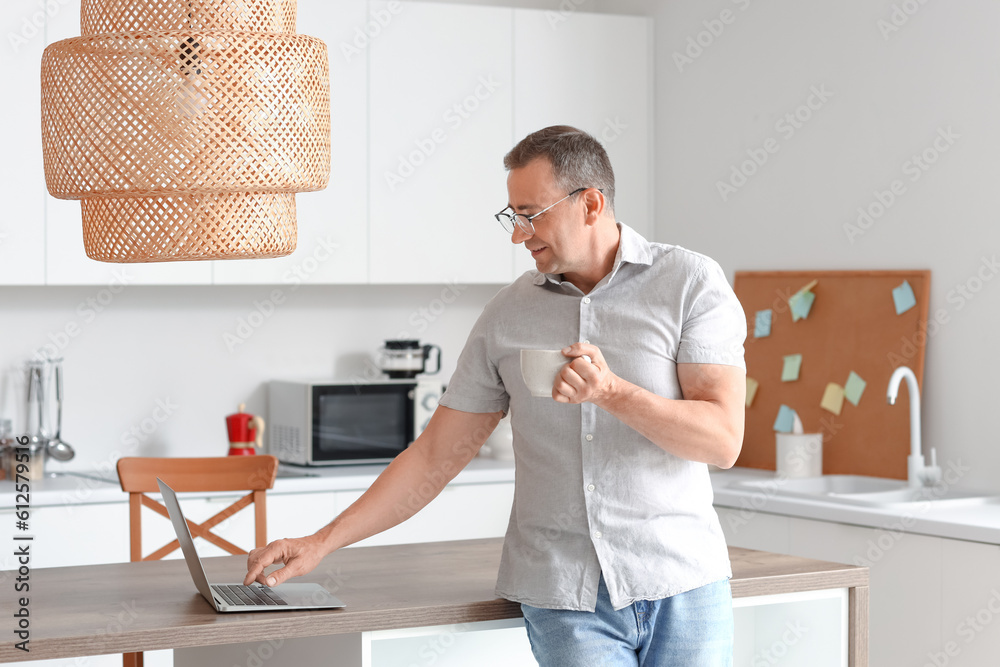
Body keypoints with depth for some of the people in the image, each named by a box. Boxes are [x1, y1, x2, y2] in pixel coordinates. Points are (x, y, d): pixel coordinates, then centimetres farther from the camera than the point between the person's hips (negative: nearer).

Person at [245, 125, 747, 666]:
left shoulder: (691, 283, -1)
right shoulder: (507, 315, 8)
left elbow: (723, 439, -8)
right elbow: (437, 455, 10)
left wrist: (613, 391, -22)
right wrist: (321, 543, 4)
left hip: (681, 587, -1)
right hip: (564, 596, 1)